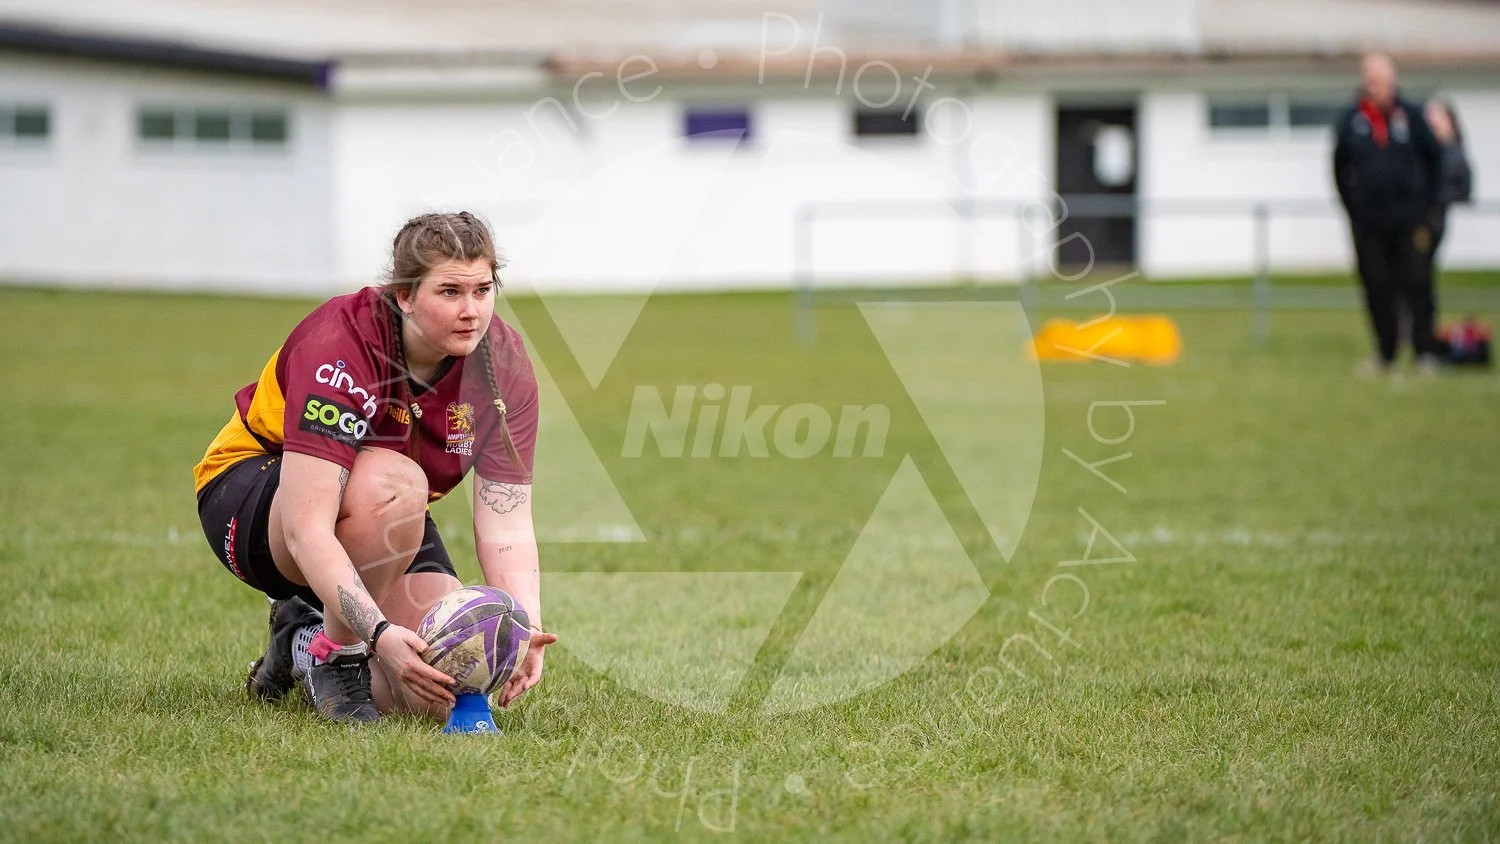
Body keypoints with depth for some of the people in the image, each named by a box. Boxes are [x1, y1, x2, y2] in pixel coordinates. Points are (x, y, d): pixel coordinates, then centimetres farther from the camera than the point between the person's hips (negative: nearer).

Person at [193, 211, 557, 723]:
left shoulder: (504, 362, -17)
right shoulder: (338, 344, -32)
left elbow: (506, 525, -18)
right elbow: (307, 528, -39)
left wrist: (526, 625, -37)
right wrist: (381, 634, -51)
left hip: (386, 522, 5)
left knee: (439, 692, -16)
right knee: (395, 481, -38)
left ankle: (302, 635, 14)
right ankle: (334, 654, -14)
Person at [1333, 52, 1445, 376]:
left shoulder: (1411, 116, 0)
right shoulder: (1352, 120, 1)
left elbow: (1434, 159, 10)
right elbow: (1339, 168, 12)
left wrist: (1425, 202, 5)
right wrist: (1353, 207, 7)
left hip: (1409, 219, -1)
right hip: (1369, 224, 1)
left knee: (1417, 285, -4)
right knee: (1378, 289, 5)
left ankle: (1425, 352, 0)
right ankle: (1385, 353, 14)